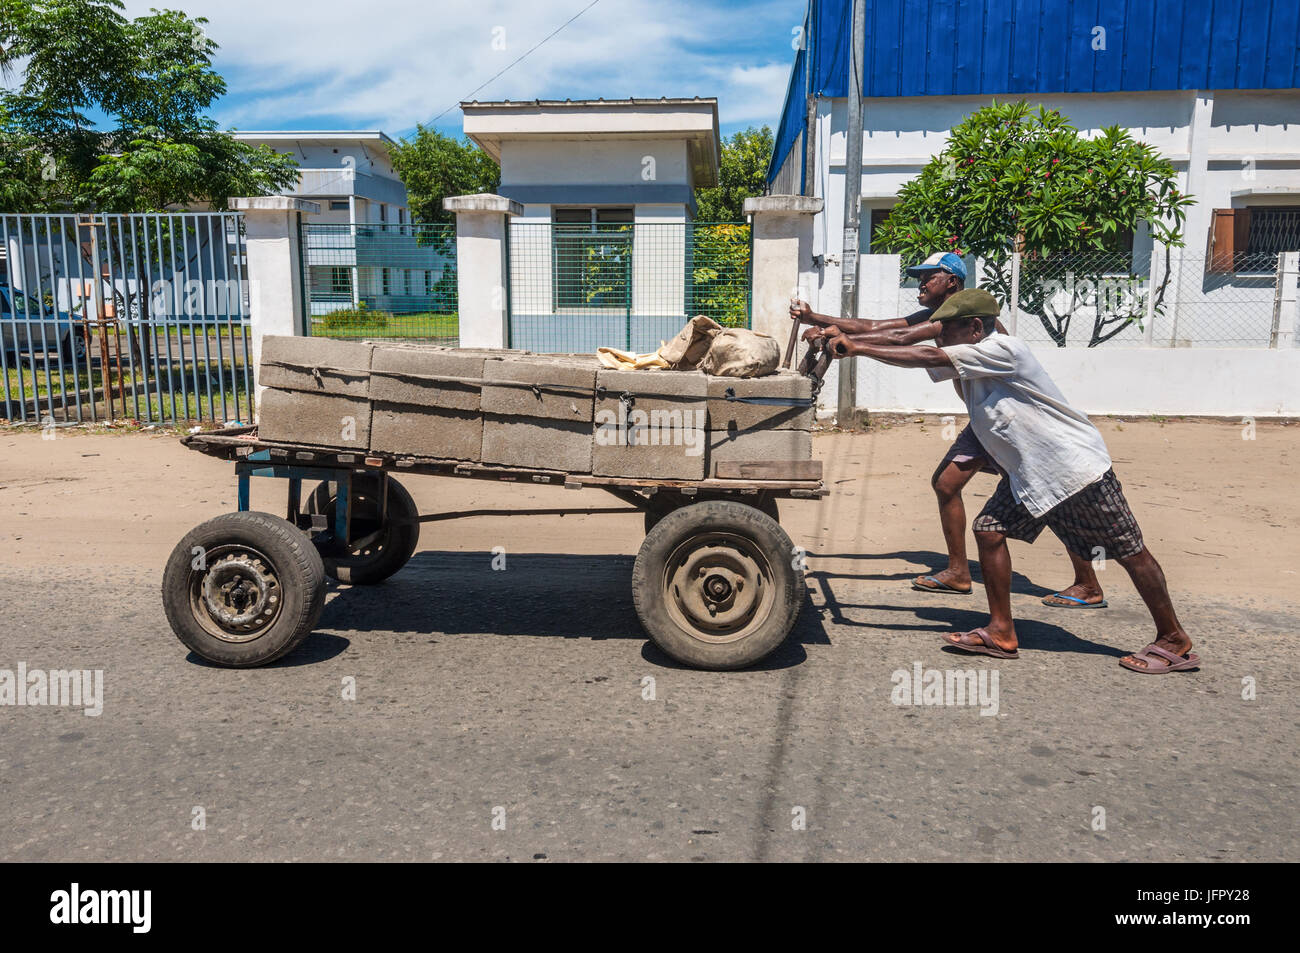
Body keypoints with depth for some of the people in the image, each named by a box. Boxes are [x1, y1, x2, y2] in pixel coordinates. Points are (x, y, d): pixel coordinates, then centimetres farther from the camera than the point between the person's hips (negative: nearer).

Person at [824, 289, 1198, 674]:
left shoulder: (1001, 349, -22)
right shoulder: (964, 363, 5)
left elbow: (930, 358, -28)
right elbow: (927, 358, -2)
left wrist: (857, 348, -27)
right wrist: (851, 341, -10)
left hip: (1075, 466, -8)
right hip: (1027, 474, 9)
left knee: (1129, 552, 3)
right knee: (989, 529, -2)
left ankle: (1174, 641, 18)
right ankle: (1001, 633, 7)